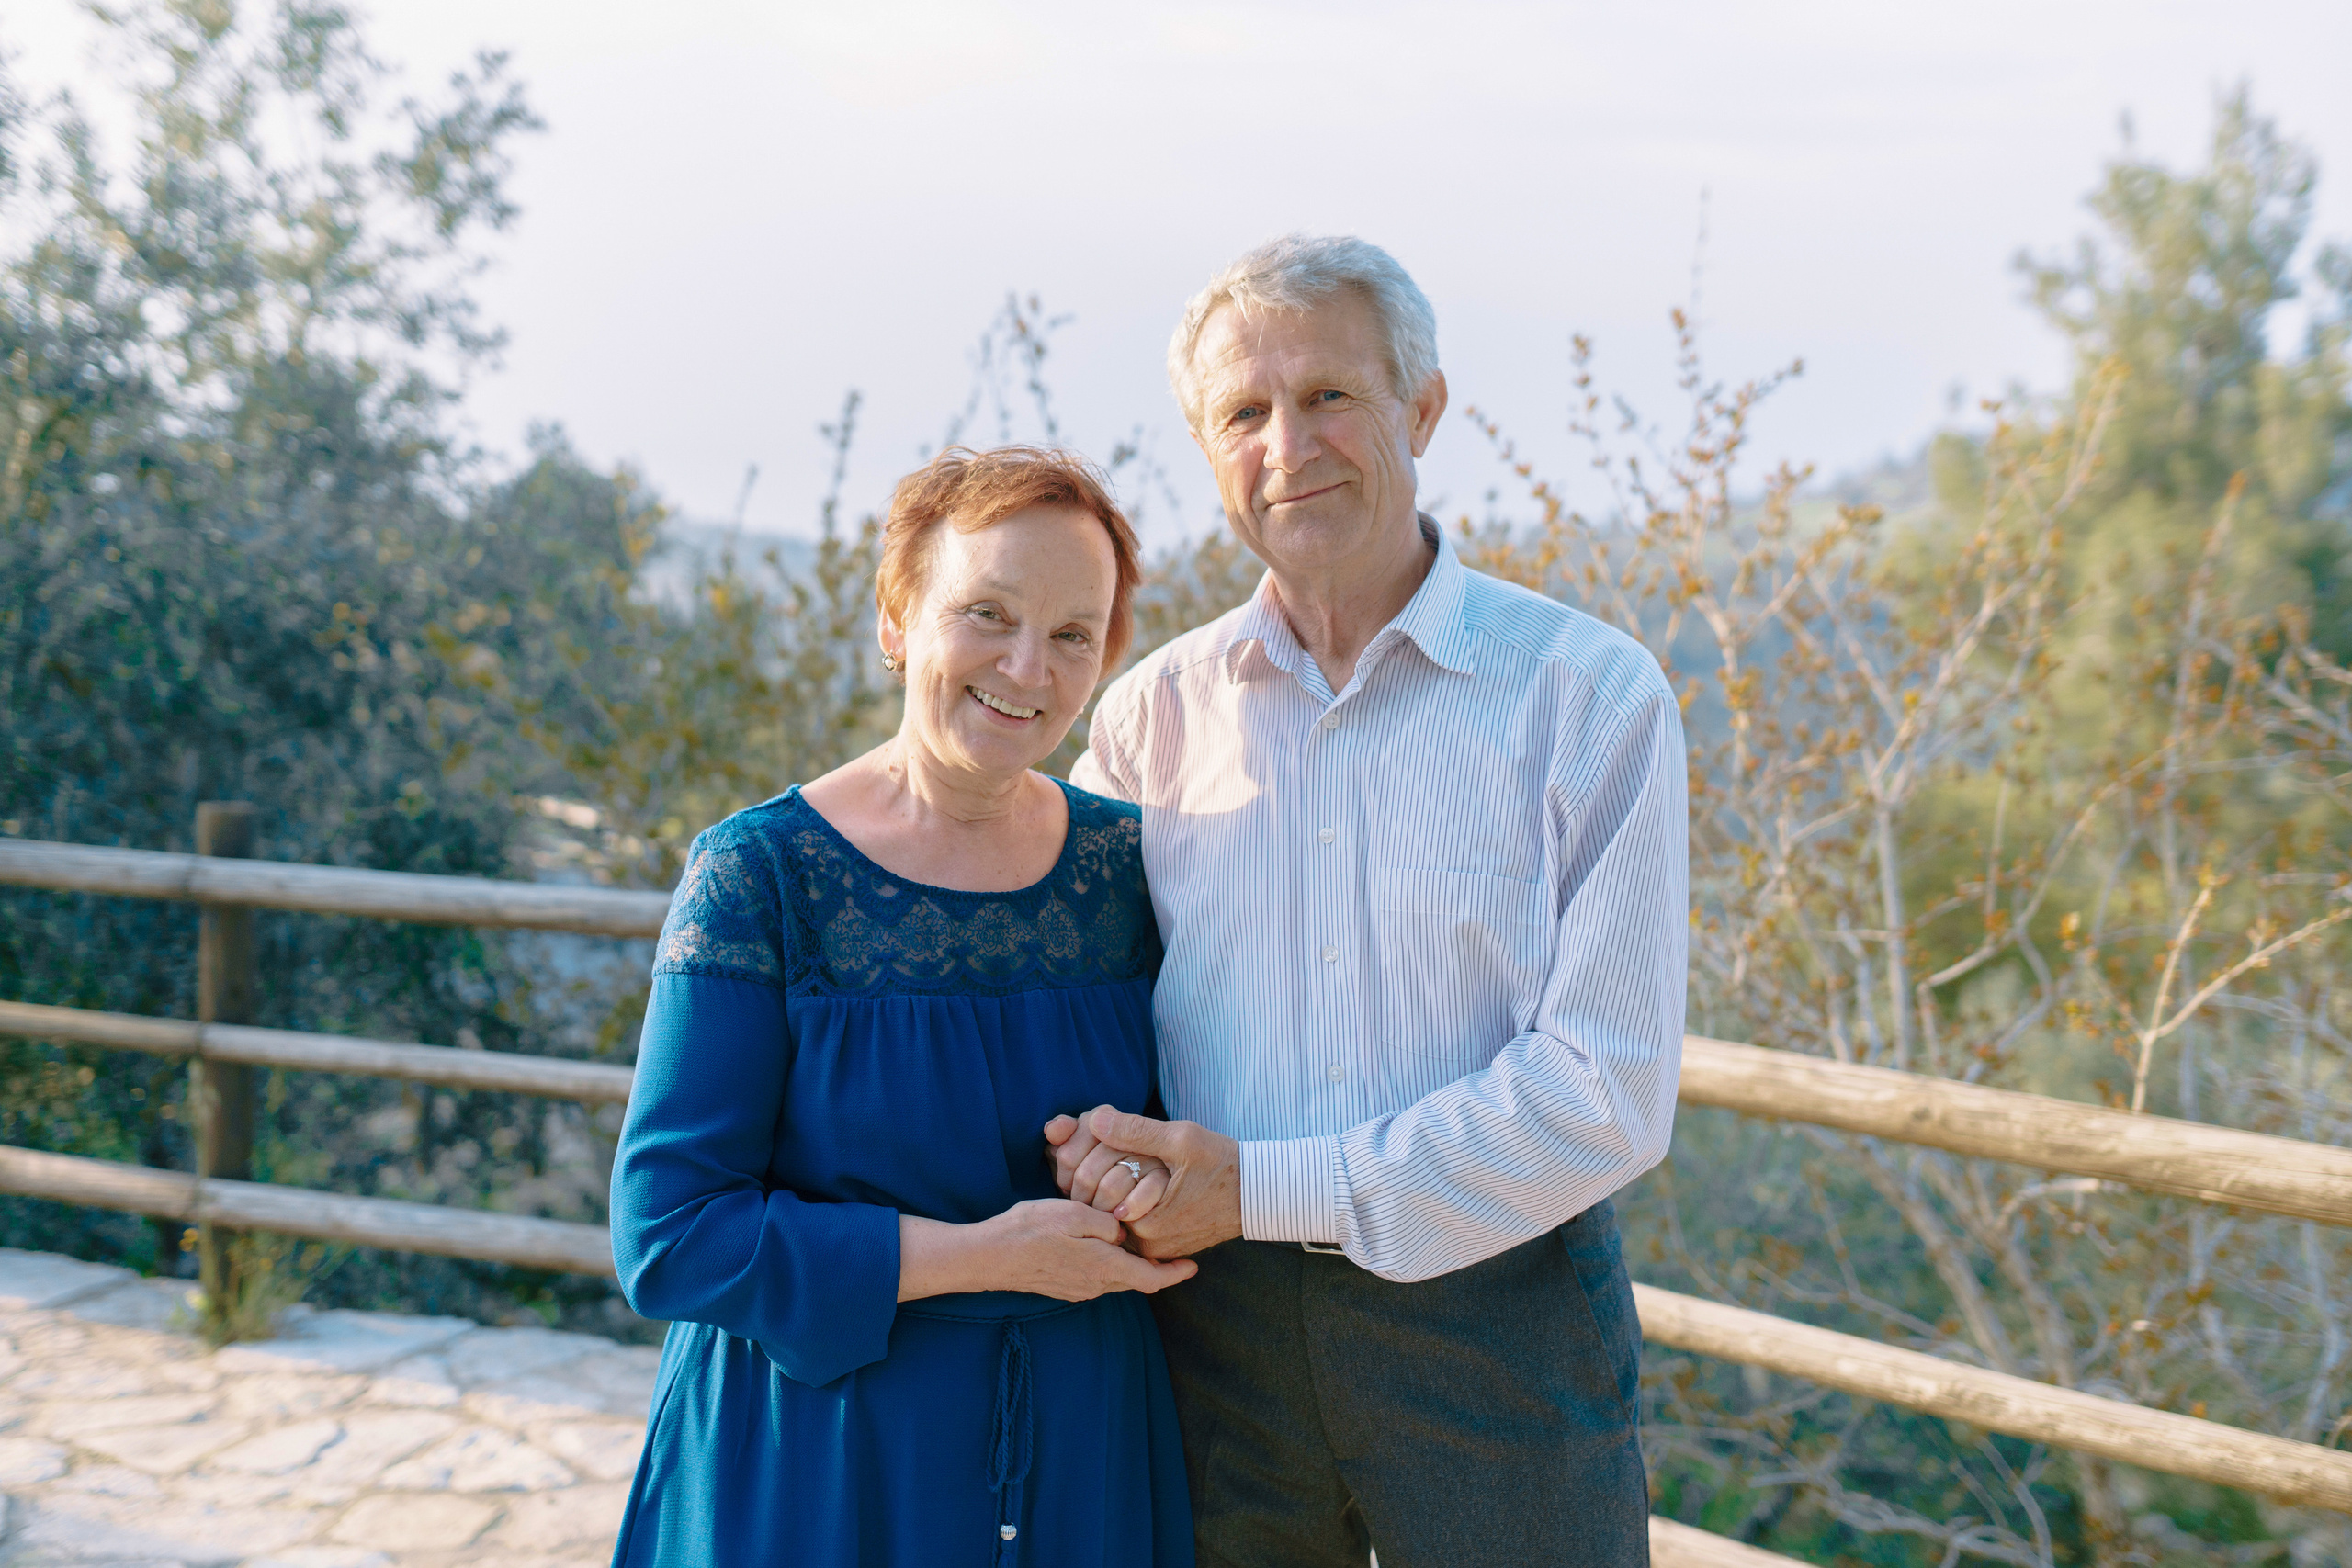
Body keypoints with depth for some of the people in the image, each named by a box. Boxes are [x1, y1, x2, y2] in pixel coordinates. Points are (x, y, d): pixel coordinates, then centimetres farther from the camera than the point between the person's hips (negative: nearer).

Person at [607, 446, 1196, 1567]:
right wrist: (985, 1255, -22)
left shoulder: (1125, 865, -2)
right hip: (811, 1470, -3)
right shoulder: (759, 873, -13)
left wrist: (1153, 1192, -14)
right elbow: (667, 1237, -16)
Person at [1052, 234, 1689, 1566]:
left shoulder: (1589, 692, -8)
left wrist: (1262, 1187, -16)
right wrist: (1103, 1146, -10)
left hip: (1497, 1314, -2)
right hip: (1218, 1325, 3)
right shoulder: (1155, 712, 2)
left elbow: (1608, 1091, -13)